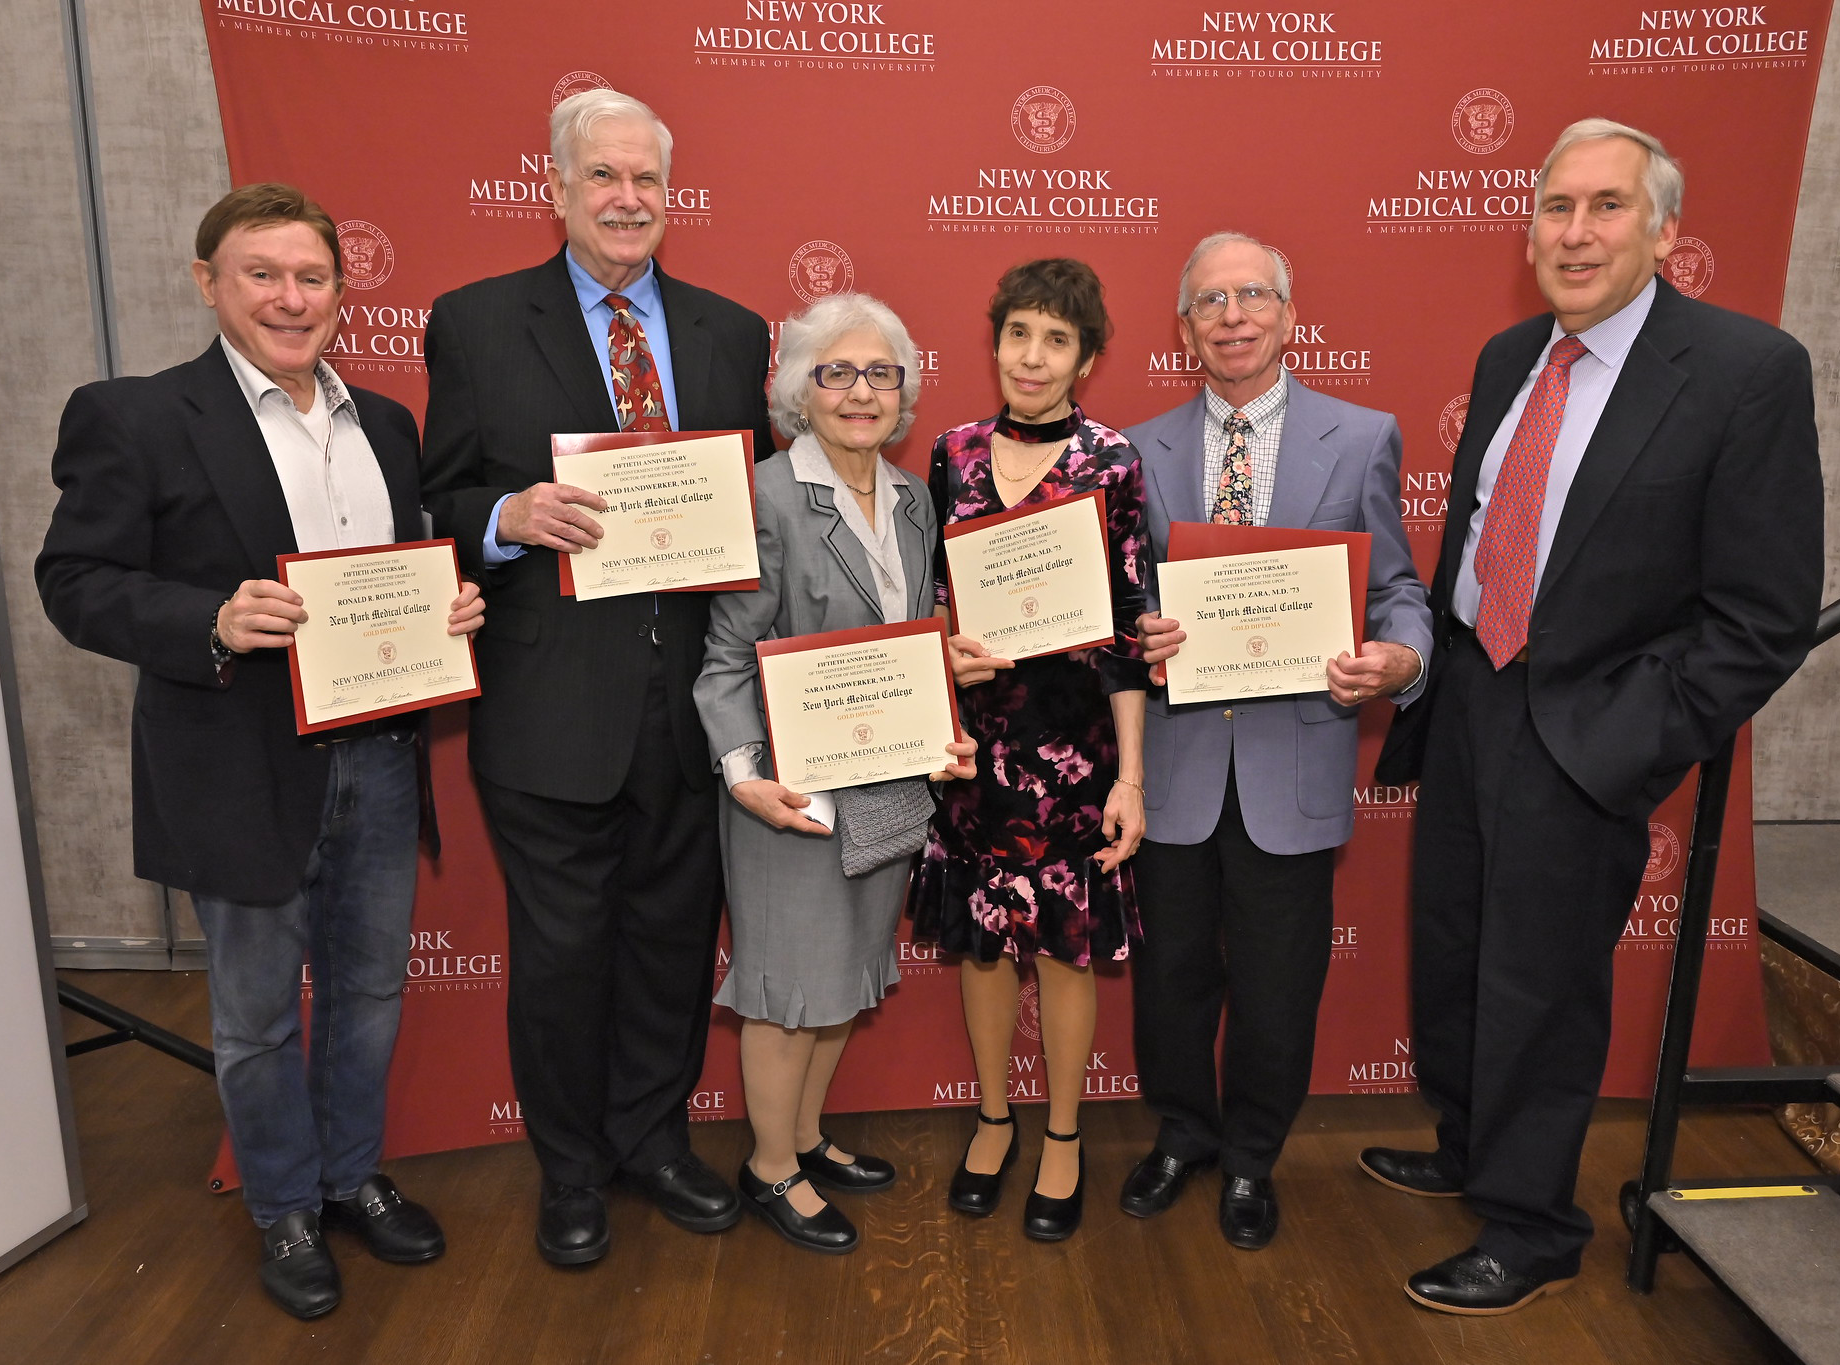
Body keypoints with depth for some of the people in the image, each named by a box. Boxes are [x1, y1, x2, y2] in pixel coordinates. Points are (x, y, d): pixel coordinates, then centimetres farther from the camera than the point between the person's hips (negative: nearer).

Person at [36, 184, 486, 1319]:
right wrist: (214, 625, -26)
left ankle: (353, 1174, 41)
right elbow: (78, 583, -9)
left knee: (370, 989, 19)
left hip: (379, 760, 5)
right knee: (258, 1018, 13)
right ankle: (286, 1211, 35)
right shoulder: (132, 419, -7)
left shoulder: (385, 423, 10)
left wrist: (453, 610, -6)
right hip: (243, 774, -5)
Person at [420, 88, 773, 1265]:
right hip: (554, 706, -2)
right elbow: (442, 504, 0)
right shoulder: (475, 325, 1)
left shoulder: (732, 332, 9)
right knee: (561, 953, 11)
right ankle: (571, 1172, 35)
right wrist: (509, 516, -19)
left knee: (675, 937, 16)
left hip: (693, 696, 3)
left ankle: (655, 1140, 39)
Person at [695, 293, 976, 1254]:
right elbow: (728, 657, -14)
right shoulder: (768, 498, -13)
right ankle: (771, 1168, 27)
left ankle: (807, 1137, 39)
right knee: (793, 982, 6)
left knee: (850, 973, 19)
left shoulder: (912, 500, 8)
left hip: (889, 782, 7)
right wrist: (743, 772, -25)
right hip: (794, 787, -7)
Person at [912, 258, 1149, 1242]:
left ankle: (1063, 1138, 29)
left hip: (1070, 732, -3)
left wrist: (1130, 774, -11)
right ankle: (993, 1118, 35)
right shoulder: (954, 453, 4)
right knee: (979, 929, 14)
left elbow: (1127, 625, -7)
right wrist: (947, 649, -10)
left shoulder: (1111, 461, -5)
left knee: (1065, 938, 8)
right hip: (972, 727, 3)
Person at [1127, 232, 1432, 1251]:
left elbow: (1395, 588, 2)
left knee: (1277, 985, 12)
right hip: (1174, 755, 2)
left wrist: (1399, 657, -19)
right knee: (1170, 968, 15)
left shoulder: (1363, 438, 2)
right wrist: (1134, 640, -16)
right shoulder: (1140, 451, 6)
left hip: (1295, 757, -1)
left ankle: (1249, 1158, 37)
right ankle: (1181, 1136, 41)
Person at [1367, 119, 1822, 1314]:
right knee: (1448, 952, 19)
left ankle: (1532, 1233, 30)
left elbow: (1765, 618, -14)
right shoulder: (1507, 359, 6)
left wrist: (1624, 748, -18)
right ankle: (1467, 1150, 44)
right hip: (1465, 700, 6)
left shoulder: (1751, 371, -13)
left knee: (1540, 985, 6)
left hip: (1581, 735, -6)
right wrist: (1428, 663, 8)